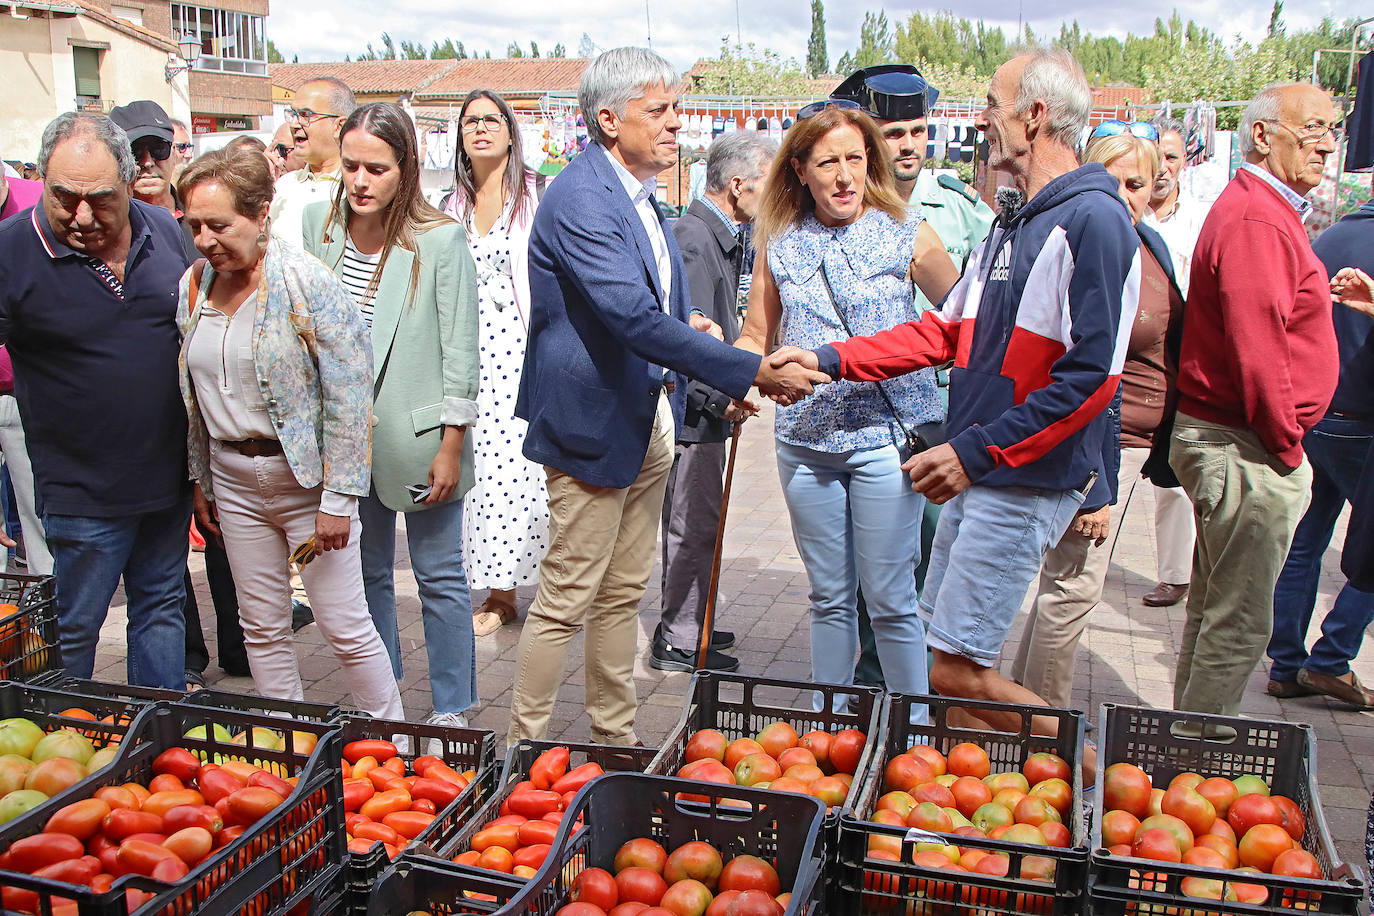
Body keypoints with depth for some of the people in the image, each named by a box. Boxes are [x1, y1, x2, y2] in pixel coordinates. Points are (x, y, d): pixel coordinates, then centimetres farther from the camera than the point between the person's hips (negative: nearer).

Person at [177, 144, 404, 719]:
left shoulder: (308, 282, -16)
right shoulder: (193, 285, 4)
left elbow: (349, 395, -16)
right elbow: (193, 397, 14)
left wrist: (338, 498, -18)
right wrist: (201, 482, 16)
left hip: (306, 475, -6)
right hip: (233, 479, 6)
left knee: (345, 627, 0)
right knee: (261, 627, 13)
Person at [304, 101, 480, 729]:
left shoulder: (440, 239, -11)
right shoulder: (318, 224, 1)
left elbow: (460, 348, -9)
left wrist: (450, 446, -9)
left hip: (417, 435, -4)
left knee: (440, 577, 6)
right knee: (365, 571, 16)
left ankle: (451, 709, 21)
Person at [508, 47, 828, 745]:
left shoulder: (639, 196, 13)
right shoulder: (579, 199, -19)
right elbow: (635, 319, -30)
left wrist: (686, 329, 6)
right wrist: (751, 371, -29)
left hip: (648, 421, 9)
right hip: (593, 425, -9)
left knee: (623, 596, 17)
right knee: (564, 602, 0)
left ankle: (615, 740, 29)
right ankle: (525, 750, 15)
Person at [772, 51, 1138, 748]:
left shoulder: (1093, 220, -14)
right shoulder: (1012, 227, 18)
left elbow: (1092, 375, -21)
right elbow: (944, 330, 18)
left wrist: (978, 451, -20)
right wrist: (828, 359, 10)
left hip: (1027, 480, -9)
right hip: (975, 473, 9)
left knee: (955, 671, -6)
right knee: (944, 647, 14)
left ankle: (1091, 769, 12)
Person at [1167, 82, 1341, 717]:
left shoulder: (1259, 209, 17)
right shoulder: (1257, 221, -18)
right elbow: (1258, 350, -24)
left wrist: (1282, 443, 14)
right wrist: (1285, 447, -14)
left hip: (1220, 437, 11)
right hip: (1246, 450, -11)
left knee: (1214, 611, 19)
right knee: (1239, 625, -1)